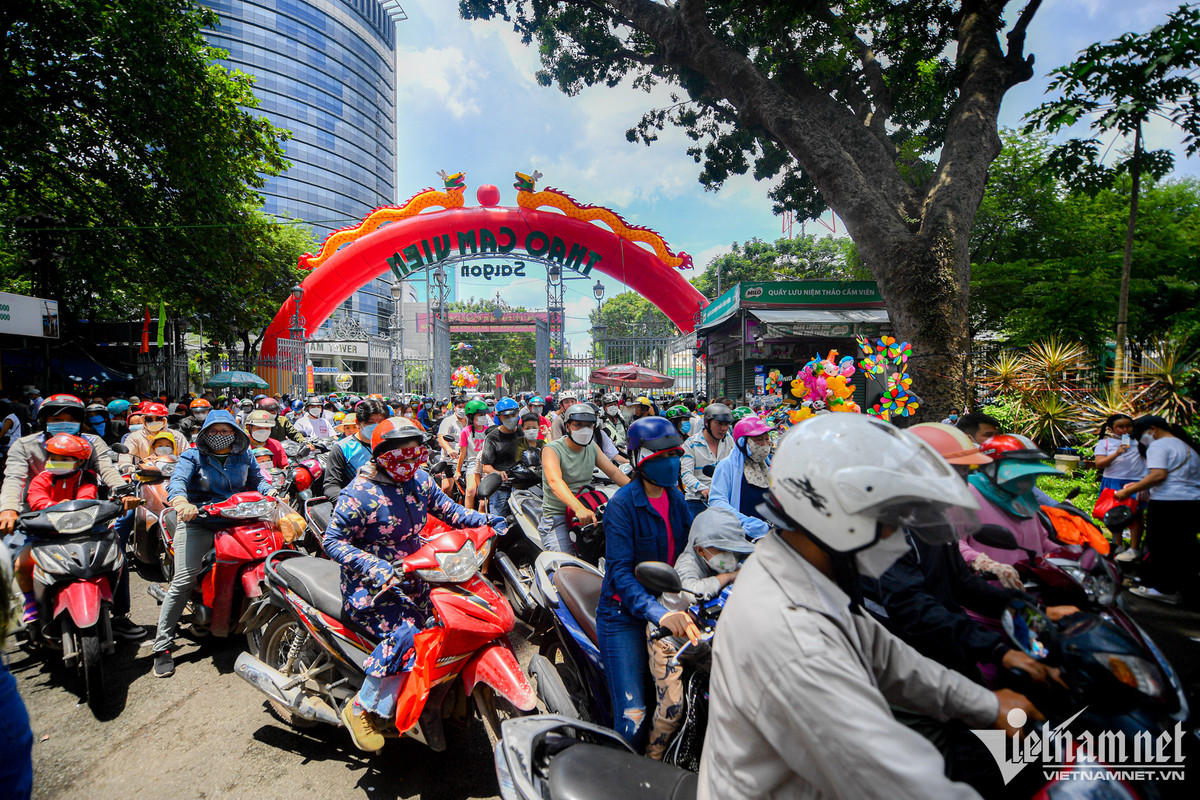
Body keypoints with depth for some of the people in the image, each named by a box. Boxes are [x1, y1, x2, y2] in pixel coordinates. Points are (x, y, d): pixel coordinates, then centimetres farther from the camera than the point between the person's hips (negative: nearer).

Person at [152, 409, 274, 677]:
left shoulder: (245, 456, 14)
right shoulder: (192, 456, 2)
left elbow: (257, 480, 14)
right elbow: (177, 481, -15)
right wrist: (181, 502, -37)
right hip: (198, 522, -3)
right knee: (184, 580, -14)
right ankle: (162, 646, -5)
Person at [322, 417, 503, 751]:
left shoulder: (419, 480, 2)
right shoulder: (361, 492, -17)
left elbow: (446, 509, 9)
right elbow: (333, 541, -16)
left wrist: (486, 520, -7)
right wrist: (377, 569, -27)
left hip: (411, 572, 7)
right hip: (371, 582, -7)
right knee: (406, 634, -26)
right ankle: (361, 710, -5)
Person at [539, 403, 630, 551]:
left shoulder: (592, 447, 10)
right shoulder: (552, 449, -11)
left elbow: (614, 472, 5)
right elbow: (555, 482, -29)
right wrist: (579, 508, -46)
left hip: (587, 511, 6)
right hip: (557, 515, -6)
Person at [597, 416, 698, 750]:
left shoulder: (675, 497, 6)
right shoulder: (622, 503, -16)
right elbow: (620, 572, -22)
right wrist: (658, 613, -34)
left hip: (668, 604, 6)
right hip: (625, 614, -6)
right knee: (633, 718, -9)